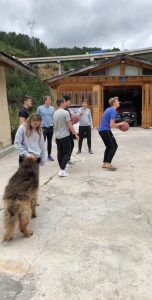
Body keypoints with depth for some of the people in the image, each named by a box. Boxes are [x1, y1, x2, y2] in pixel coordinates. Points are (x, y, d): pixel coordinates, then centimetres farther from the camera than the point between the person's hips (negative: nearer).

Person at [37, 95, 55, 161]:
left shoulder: (52, 108, 2)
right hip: (43, 127, -3)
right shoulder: (40, 108, -6)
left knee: (50, 142, 12)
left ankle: (49, 155, 24)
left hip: (50, 127, 3)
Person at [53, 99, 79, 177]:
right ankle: (62, 170, -10)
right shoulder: (65, 112, -14)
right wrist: (76, 134, -6)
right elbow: (70, 126, -14)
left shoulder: (55, 113, 8)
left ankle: (61, 169, 17)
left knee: (60, 153, 12)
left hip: (57, 136, 7)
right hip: (65, 136, -7)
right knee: (67, 153, -2)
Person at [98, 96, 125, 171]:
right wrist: (119, 124, -2)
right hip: (105, 130, -9)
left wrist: (117, 125, 16)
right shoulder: (113, 111, -14)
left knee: (109, 147, 17)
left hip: (101, 130, 9)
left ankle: (105, 163, 20)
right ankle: (108, 164, -5)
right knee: (114, 146, -3)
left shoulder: (109, 109, 15)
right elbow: (111, 125, -19)